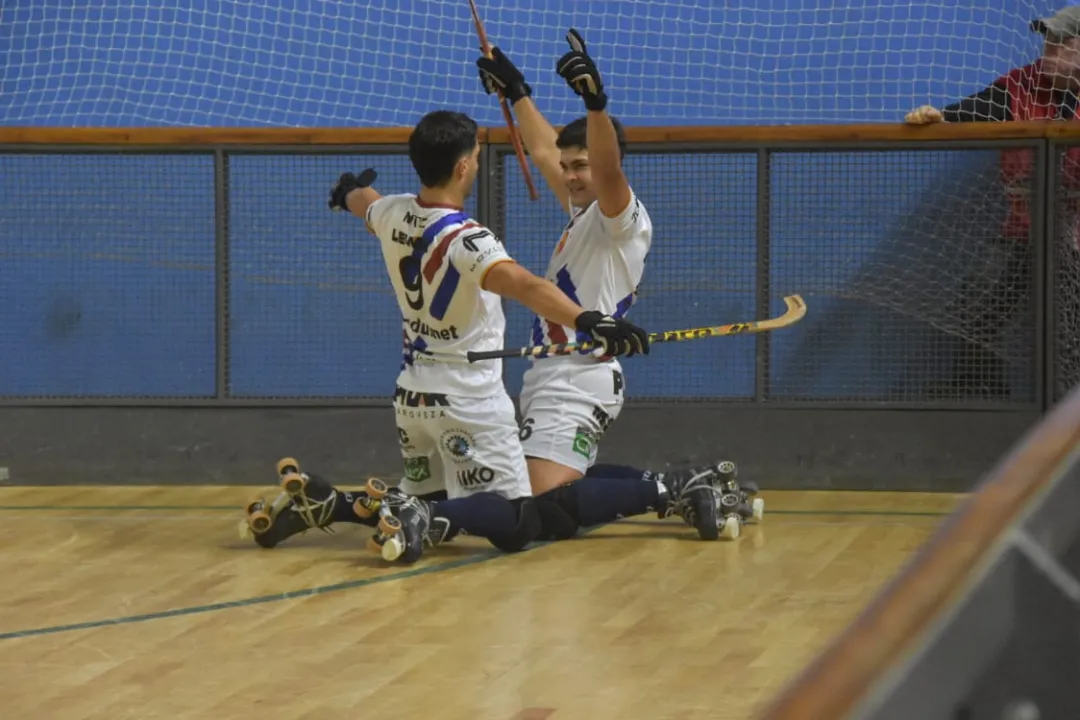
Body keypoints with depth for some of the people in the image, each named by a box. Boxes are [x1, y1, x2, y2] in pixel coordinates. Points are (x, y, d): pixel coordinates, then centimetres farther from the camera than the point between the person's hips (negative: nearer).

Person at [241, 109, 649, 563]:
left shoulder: (392, 215, 0)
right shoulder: (465, 240, -22)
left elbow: (361, 202, 27)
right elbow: (523, 285, -42)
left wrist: (350, 191, 52)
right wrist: (586, 321, -55)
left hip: (411, 397, 8)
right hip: (469, 405, -8)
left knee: (424, 499, 23)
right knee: (517, 525, -6)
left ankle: (323, 504, 2)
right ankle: (423, 518, -30)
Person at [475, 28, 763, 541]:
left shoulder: (624, 218, -7)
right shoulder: (583, 214, 19)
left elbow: (608, 169, -30)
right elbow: (542, 151, 36)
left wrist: (595, 101, -46)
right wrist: (515, 91, 43)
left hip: (579, 385, -11)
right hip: (553, 379, 11)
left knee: (549, 510, -24)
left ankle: (677, 491, -15)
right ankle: (686, 487, 14)